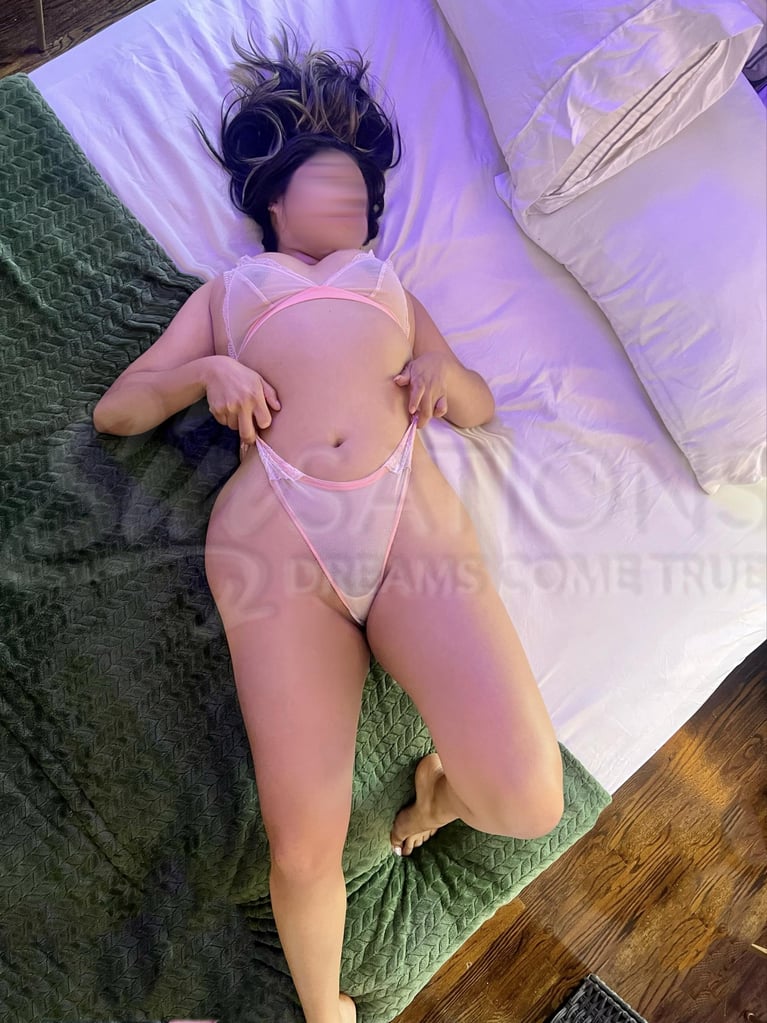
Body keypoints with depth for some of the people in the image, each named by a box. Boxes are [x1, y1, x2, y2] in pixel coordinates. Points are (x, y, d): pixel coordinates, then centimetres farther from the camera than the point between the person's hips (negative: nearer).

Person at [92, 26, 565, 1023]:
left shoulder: (391, 284, 35)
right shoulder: (227, 290, 30)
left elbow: (482, 405, 31)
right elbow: (115, 410, 24)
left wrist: (440, 369, 8)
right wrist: (208, 372, 4)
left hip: (412, 509, 2)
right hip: (279, 524, -1)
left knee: (528, 799, -19)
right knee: (304, 852, -13)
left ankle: (440, 781, 17)